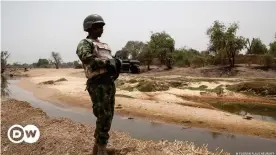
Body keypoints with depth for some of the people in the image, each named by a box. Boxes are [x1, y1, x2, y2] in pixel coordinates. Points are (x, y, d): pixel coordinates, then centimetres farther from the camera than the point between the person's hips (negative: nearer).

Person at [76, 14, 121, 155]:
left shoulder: (104, 45, 25)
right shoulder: (85, 43, -2)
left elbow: (112, 61, 22)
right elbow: (86, 57, -24)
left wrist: (115, 63, -2)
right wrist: (105, 62, -20)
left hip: (109, 83, 9)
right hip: (98, 84, -9)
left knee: (107, 116, 14)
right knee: (104, 117, -9)